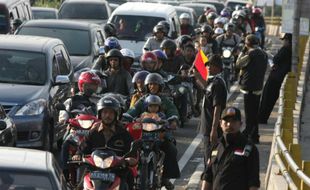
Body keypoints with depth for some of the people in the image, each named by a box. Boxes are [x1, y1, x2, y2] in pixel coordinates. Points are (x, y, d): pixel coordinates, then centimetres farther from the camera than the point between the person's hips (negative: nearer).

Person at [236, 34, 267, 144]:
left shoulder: (251, 53, -15)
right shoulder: (263, 53, 12)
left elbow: (238, 64, -10)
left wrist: (243, 51, 0)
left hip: (249, 87, -9)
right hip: (258, 87, 9)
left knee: (249, 113, -4)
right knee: (254, 113, 15)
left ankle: (249, 134, -3)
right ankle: (254, 136, 22)